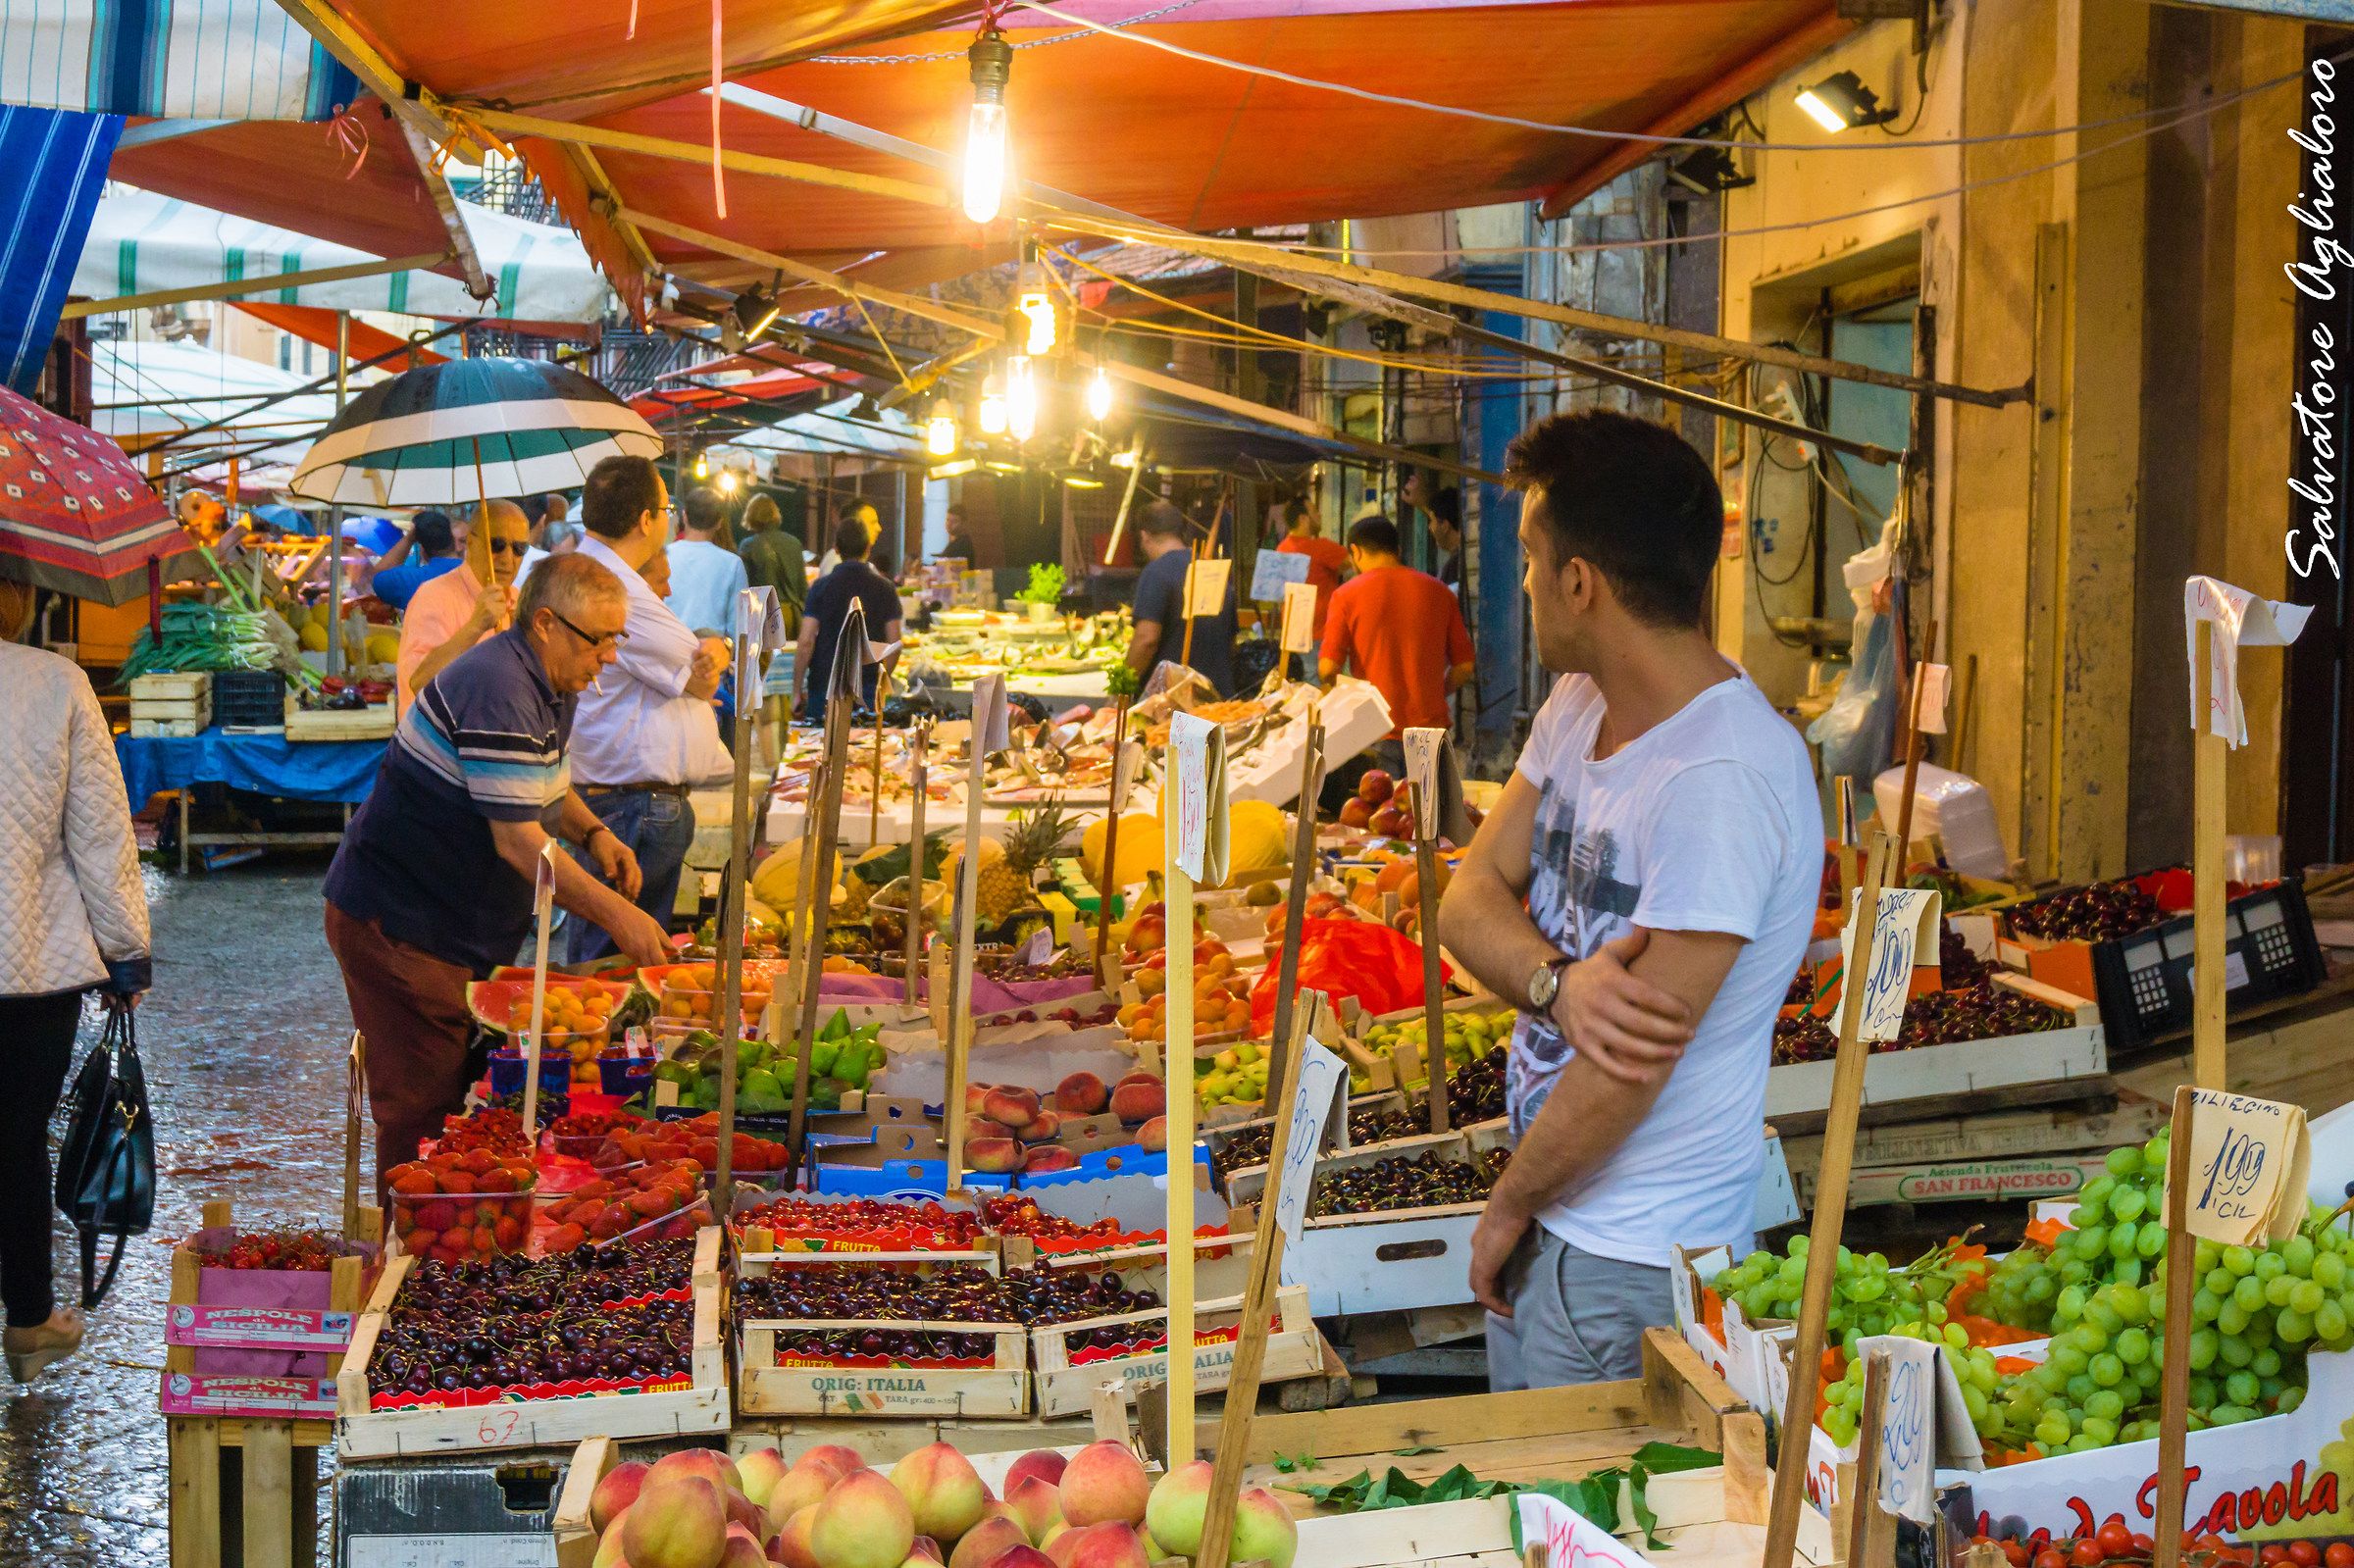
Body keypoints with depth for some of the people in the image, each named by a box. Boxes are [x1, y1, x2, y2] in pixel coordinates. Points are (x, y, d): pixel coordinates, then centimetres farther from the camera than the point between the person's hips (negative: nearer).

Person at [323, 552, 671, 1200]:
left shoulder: (550, 685, 8)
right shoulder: (498, 691, -24)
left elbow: (549, 787, 25)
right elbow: (517, 840, -26)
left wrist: (593, 832, 4)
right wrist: (615, 915, -24)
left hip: (465, 923, 10)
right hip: (398, 924, -10)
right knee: (423, 1110, -6)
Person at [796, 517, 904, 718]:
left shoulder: (822, 586, -3)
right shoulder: (885, 588, 2)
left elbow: (806, 643, -7)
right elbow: (895, 643, 2)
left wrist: (797, 692, 0)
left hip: (824, 685, -1)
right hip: (867, 689, 1)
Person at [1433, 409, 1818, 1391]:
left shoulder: (1723, 778, -26)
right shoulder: (1578, 704, 4)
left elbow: (1633, 1067, -24)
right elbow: (1469, 899, 0)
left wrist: (1507, 1208, -10)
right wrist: (1557, 981, -22)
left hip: (1634, 1270, -8)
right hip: (1552, 1213, 8)